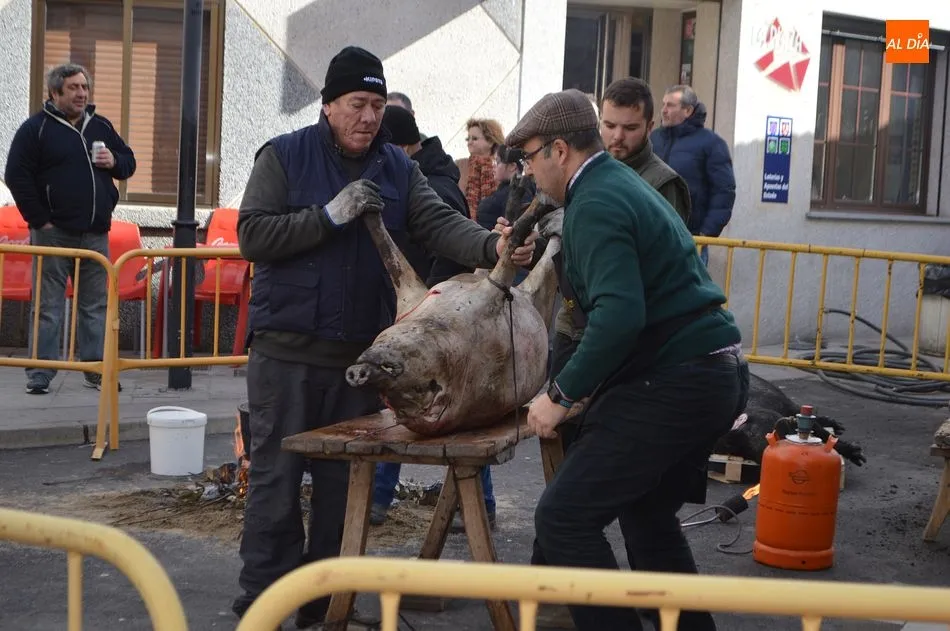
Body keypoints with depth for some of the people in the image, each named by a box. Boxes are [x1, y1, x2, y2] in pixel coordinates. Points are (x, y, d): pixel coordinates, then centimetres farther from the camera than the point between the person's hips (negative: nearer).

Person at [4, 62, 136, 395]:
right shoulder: (36, 128, -3)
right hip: (54, 234, -5)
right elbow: (16, 176, -7)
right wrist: (39, 219, -12)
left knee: (96, 304, 8)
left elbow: (129, 162, 22)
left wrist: (115, 161, -3)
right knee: (48, 305, -2)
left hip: (95, 233, 5)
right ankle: (40, 373, 3)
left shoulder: (101, 126, 13)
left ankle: (96, 369, 14)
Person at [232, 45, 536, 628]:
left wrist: (492, 247, -26)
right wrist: (330, 215, -18)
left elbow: (439, 222, -7)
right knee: (276, 477, 1)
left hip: (361, 354, 3)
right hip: (287, 349, -3)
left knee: (344, 481, 8)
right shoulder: (284, 157, -2)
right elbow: (252, 236, -10)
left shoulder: (398, 168, 8)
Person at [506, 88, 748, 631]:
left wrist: (562, 395, -19)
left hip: (675, 380, -11)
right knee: (647, 513, 26)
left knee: (564, 519, -11)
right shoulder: (627, 182, 17)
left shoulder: (594, 204, -14)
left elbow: (619, 316, -26)